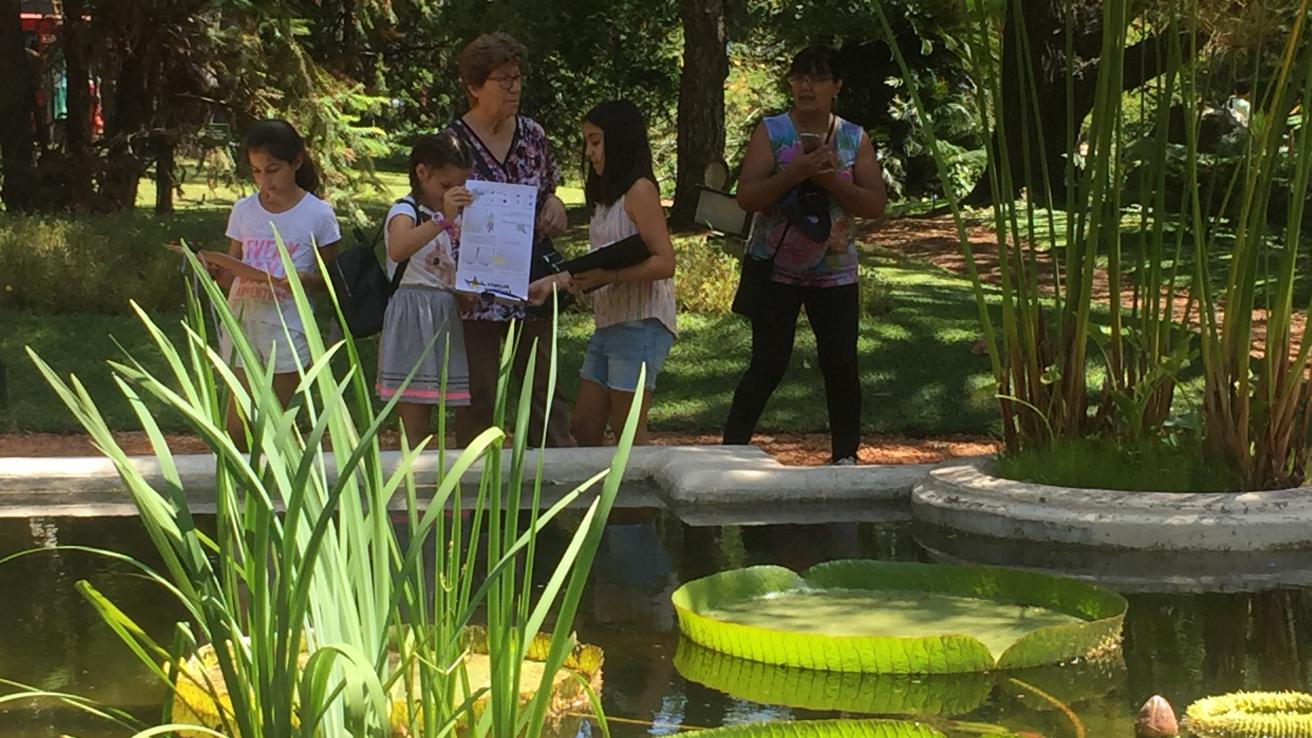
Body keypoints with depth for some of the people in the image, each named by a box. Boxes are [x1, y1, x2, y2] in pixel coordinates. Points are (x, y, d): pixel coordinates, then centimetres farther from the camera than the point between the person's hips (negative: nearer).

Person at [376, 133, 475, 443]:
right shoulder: (405, 211, -8)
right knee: (415, 432, -7)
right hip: (413, 322, -8)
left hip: (447, 319, 8)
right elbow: (397, 250, -33)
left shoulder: (451, 217, 17)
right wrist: (443, 220, -40)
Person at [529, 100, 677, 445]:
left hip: (640, 323, -10)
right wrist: (553, 282, 11)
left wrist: (607, 276, -28)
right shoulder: (606, 197, 17)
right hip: (608, 323, 10)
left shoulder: (639, 190, -11)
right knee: (583, 428, 10)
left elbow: (664, 262, -19)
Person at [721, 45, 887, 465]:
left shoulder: (855, 140, 3)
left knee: (841, 365, 3)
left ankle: (845, 456, 16)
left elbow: (876, 205, -4)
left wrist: (832, 180, -19)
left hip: (834, 272, 3)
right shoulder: (771, 132, -4)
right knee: (768, 366, -5)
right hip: (777, 271, -3)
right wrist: (796, 172, -25)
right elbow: (747, 197, -13)